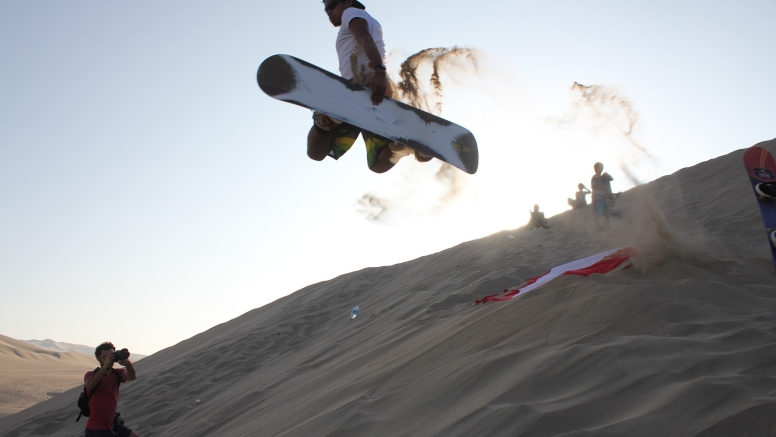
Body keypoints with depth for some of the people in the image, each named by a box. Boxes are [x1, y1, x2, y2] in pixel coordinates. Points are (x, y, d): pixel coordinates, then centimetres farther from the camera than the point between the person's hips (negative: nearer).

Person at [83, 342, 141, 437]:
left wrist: (127, 363, -42)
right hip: (96, 429, -5)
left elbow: (132, 377, -21)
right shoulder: (91, 375, -10)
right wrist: (105, 367, -45)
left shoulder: (117, 373, 1)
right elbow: (89, 385, -34)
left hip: (113, 424, 5)